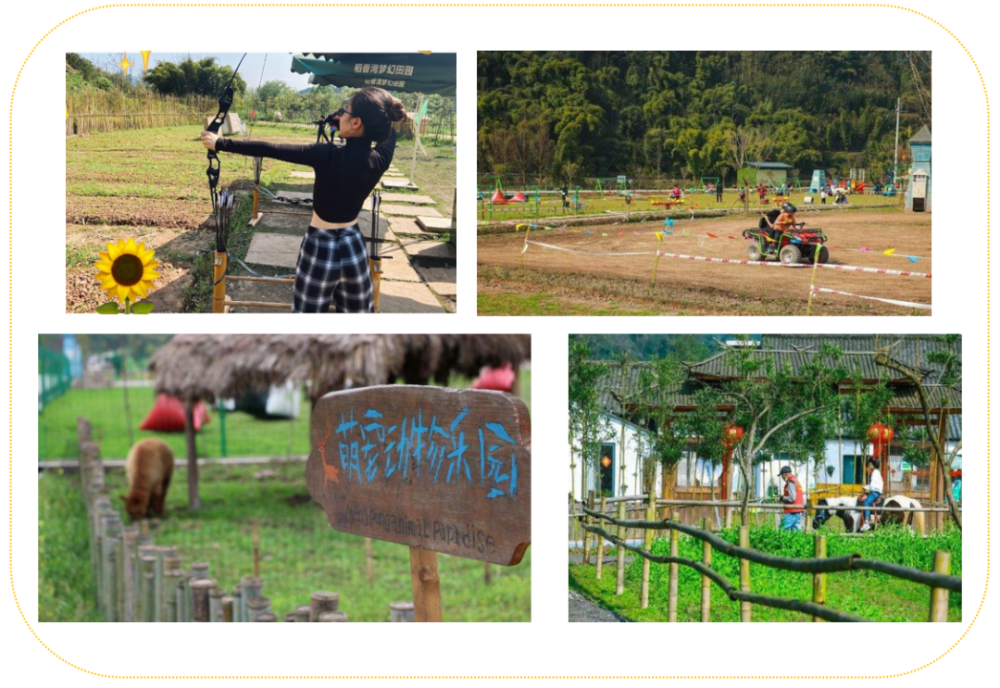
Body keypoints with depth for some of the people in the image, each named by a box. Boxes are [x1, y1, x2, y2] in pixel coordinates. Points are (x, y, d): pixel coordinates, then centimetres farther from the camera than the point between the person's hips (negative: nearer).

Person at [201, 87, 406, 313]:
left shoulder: (330, 157, -24)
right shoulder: (380, 159, -12)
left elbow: (269, 150, -18)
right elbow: (388, 133, 15)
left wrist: (221, 143, -10)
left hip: (321, 246, -4)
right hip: (354, 246, 4)